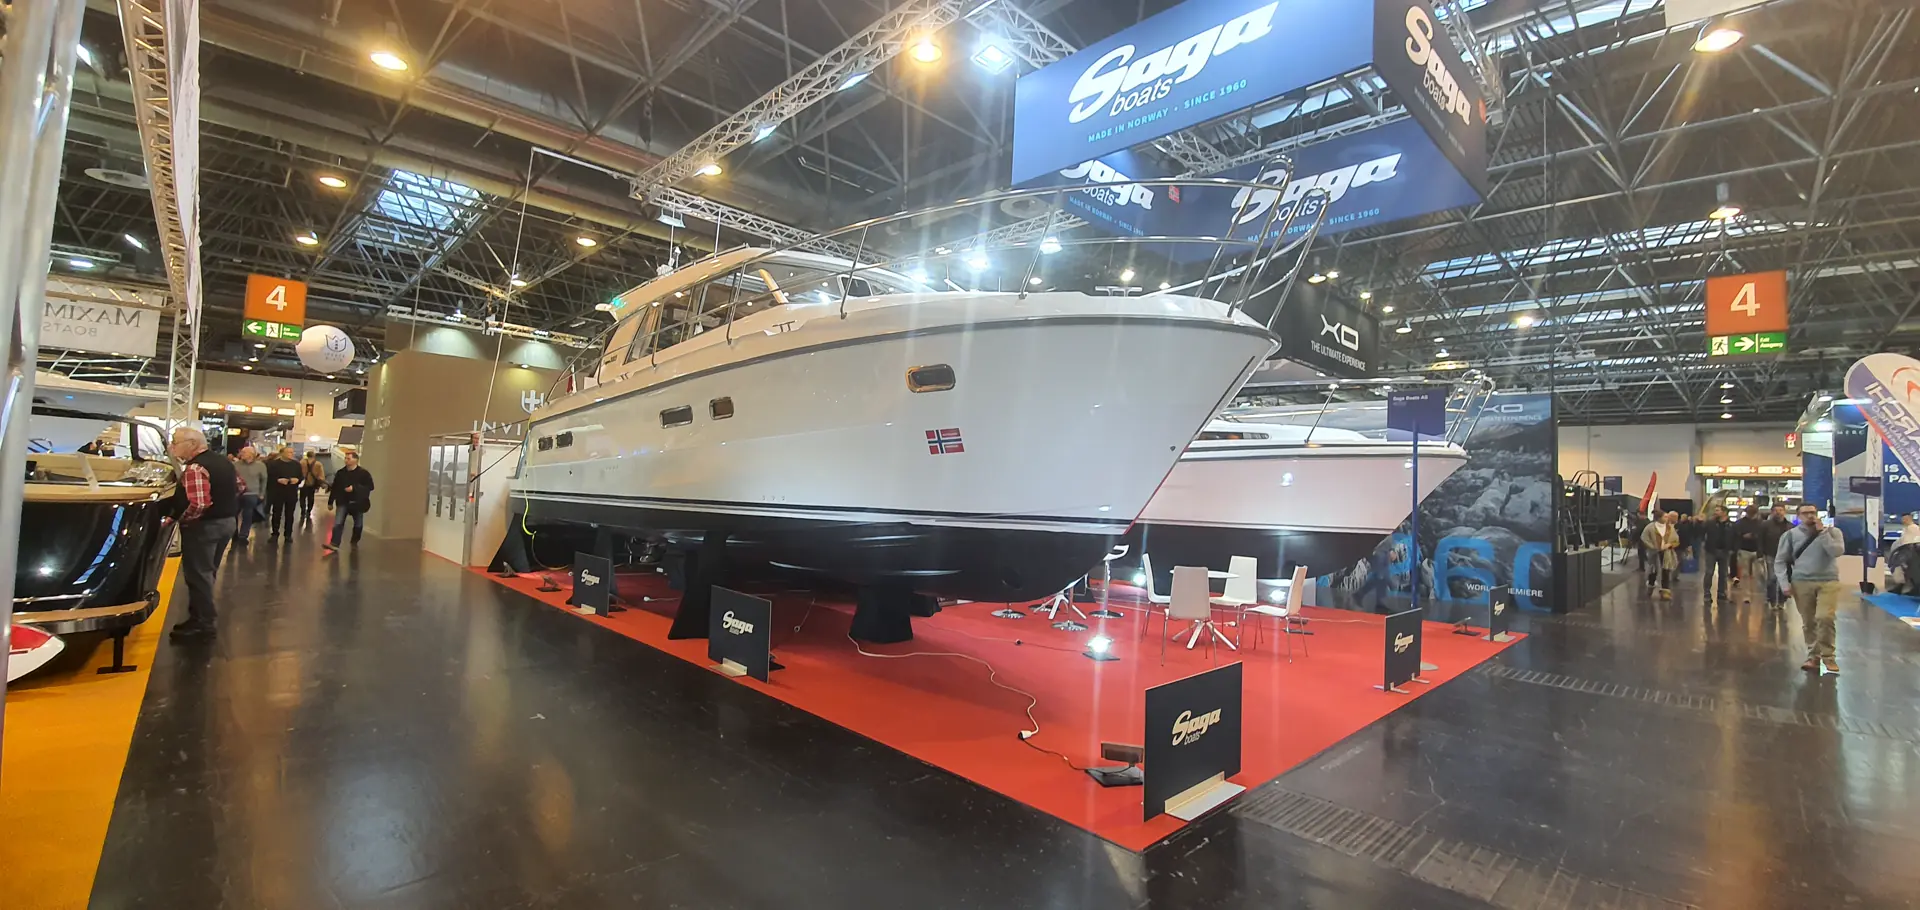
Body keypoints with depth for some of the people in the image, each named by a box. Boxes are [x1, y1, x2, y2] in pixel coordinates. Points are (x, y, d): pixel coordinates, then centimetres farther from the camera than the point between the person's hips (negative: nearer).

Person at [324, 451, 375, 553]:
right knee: (338, 523, -11)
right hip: (343, 502, 2)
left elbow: (370, 487, -15)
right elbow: (334, 488, 9)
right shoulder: (341, 473, 4)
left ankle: (355, 542, 29)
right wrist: (330, 502, 10)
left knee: (358, 524, 10)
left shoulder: (363, 473, -8)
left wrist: (354, 488, -24)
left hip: (357, 503, -2)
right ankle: (334, 544, -15)